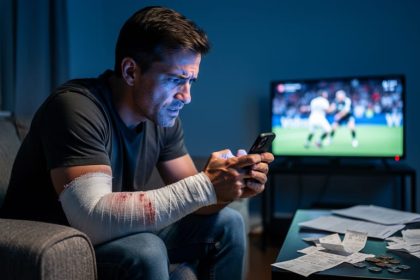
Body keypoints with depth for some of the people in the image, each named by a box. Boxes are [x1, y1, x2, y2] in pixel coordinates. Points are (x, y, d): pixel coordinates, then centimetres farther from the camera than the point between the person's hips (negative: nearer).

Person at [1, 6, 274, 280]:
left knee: (227, 223, 1)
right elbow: (92, 220, -38)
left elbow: (188, 196, -3)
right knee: (145, 251, -35)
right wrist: (204, 186, -37)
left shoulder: (162, 114, -6)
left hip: (119, 236, 7)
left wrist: (228, 186, -25)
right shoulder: (75, 107, -28)